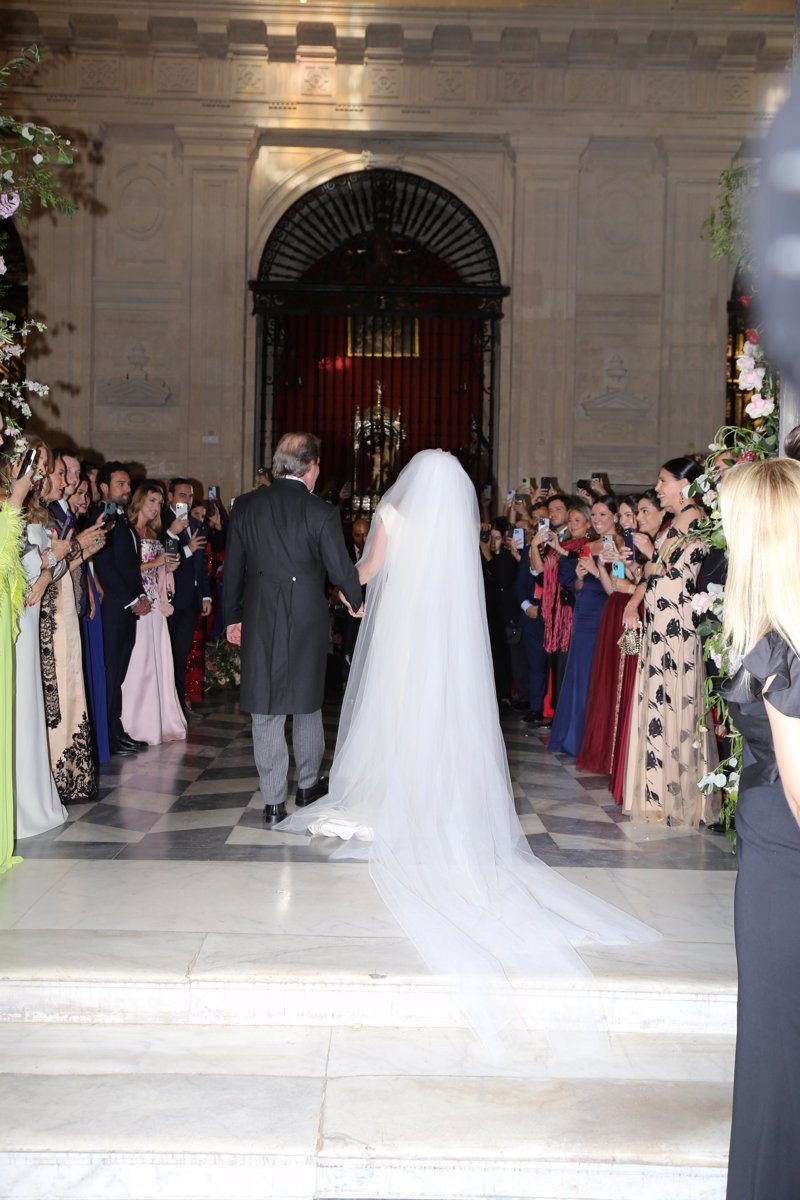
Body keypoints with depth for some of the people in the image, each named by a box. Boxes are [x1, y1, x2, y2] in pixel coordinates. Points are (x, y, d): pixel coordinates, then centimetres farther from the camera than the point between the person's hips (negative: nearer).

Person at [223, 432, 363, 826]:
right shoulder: (321, 512, -10)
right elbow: (341, 571, -7)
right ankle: (308, 785, 29)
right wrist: (358, 603, 13)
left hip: (259, 620, 1)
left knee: (265, 711, 5)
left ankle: (273, 802, 8)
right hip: (308, 622, -1)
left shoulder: (245, 506, -1)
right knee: (307, 704, 17)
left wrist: (233, 616, 15)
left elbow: (232, 568, 4)